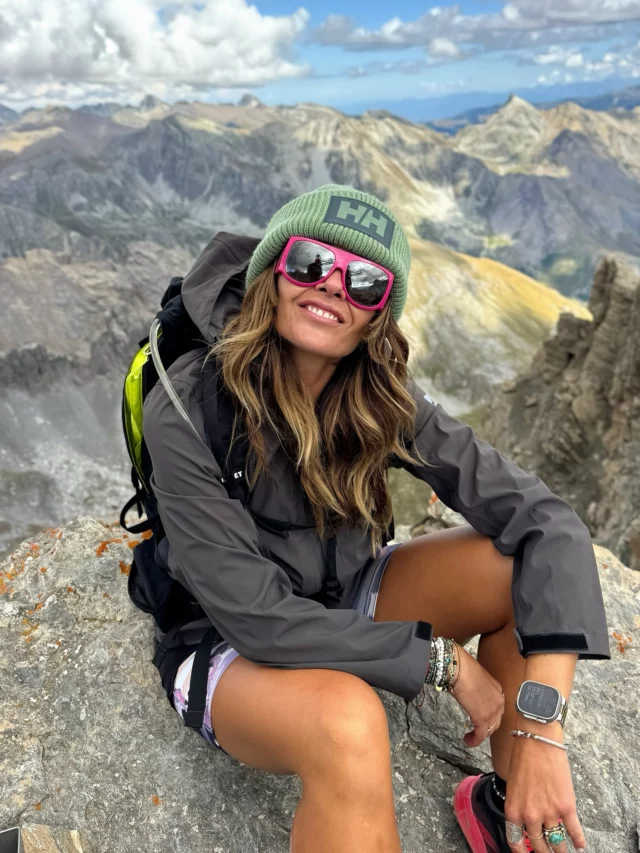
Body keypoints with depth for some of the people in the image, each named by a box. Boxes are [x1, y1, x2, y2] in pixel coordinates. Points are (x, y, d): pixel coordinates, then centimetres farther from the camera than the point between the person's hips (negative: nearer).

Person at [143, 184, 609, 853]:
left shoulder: (382, 401, -14)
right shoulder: (186, 408, -25)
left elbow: (547, 520, -19)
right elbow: (255, 616, -26)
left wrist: (541, 730, -28)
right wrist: (444, 659, -21)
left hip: (343, 608, 5)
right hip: (231, 647, -4)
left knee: (522, 566, -17)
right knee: (347, 720, -37)